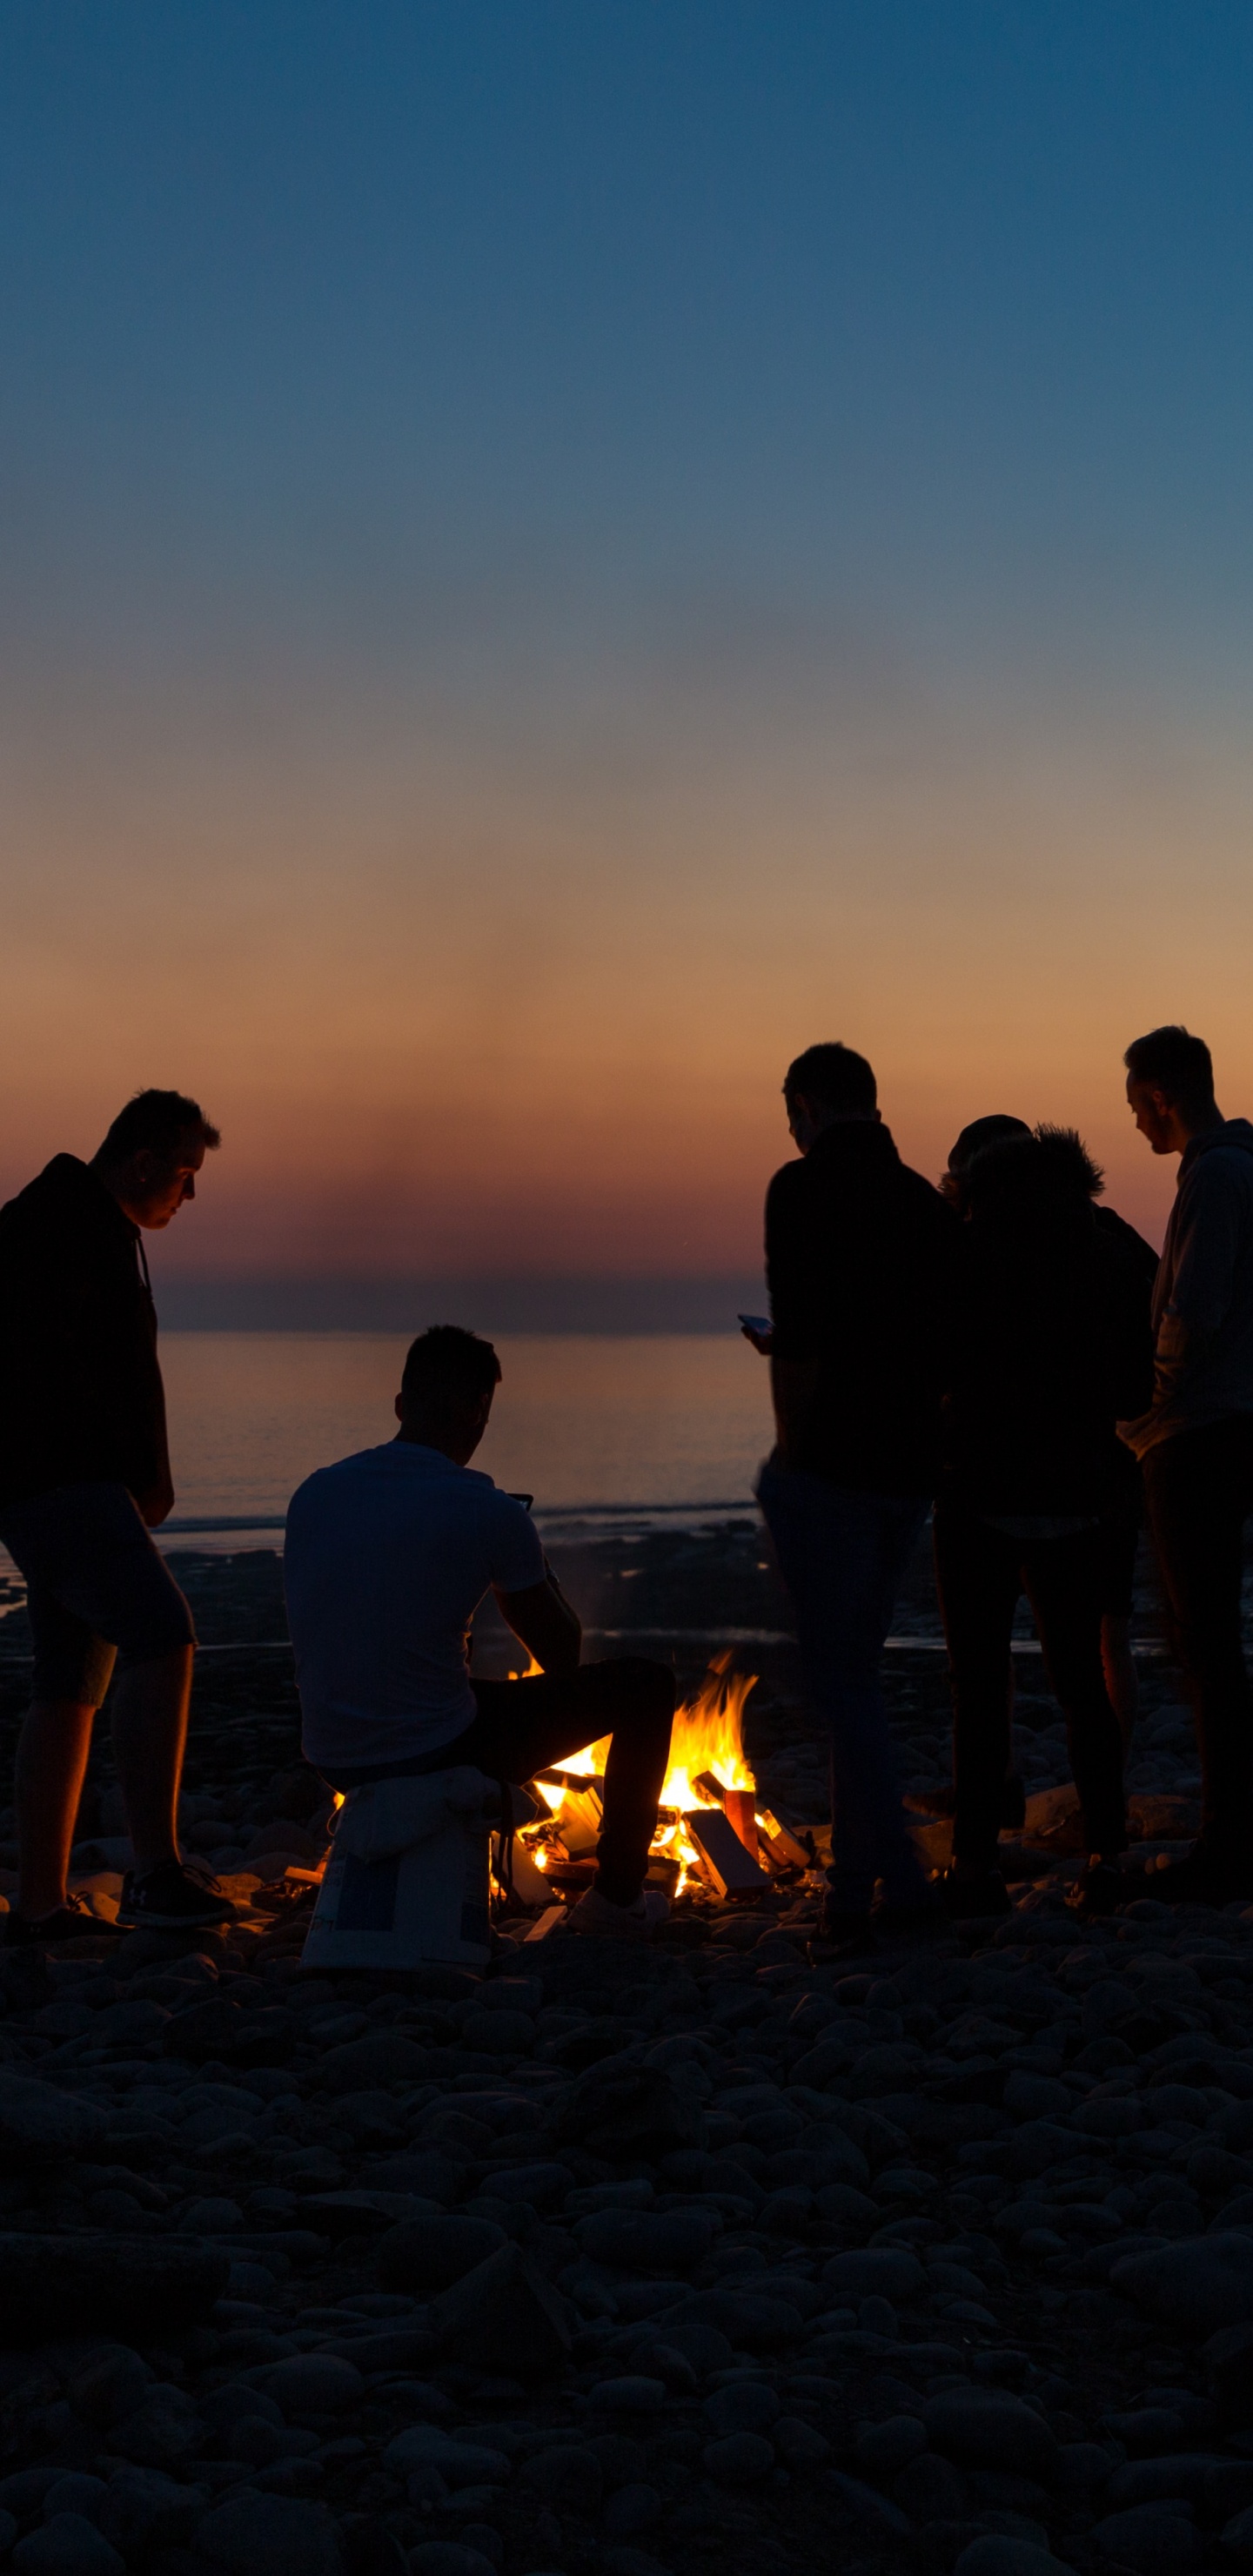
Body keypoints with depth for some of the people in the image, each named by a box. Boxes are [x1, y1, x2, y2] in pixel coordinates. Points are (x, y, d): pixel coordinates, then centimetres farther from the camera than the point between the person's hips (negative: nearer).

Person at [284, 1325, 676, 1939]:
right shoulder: (489, 1512, -14)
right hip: (438, 1754, -6)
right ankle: (616, 1898, 24)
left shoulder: (312, 1494, 1)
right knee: (644, 1685, 12)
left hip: (333, 1761, 6)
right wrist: (532, 1566, 17)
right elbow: (562, 1657, -1)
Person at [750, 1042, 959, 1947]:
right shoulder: (928, 1203, 12)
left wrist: (790, 1456, -7)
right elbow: (947, 1345, 14)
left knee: (841, 1678, -1)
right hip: (911, 1466, 8)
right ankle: (855, 1884, 20)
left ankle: (899, 1881, -3)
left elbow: (797, 1342, -19)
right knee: (854, 1668, 16)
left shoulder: (806, 1187, -10)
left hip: (831, 1465, -8)